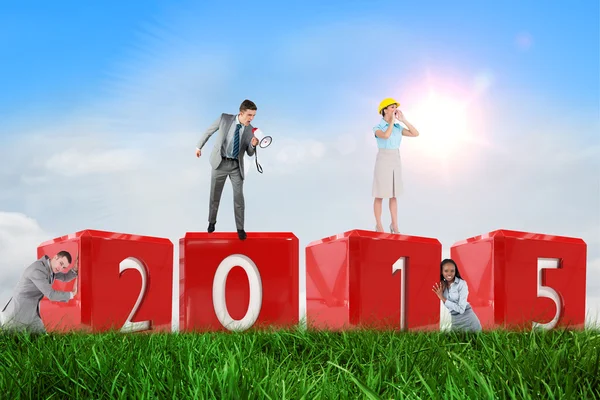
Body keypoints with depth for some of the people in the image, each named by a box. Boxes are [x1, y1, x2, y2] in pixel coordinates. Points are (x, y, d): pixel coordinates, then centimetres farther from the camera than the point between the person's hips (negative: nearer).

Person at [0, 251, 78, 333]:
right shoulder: (37, 270, -25)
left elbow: (65, 277, 21)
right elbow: (51, 294, -24)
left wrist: (75, 269, 1)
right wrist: (71, 295, -11)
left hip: (32, 313, 9)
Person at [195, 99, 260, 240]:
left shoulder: (250, 130, -6)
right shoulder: (224, 118, -11)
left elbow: (250, 153, 1)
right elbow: (209, 131, 5)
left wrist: (253, 145, -21)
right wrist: (199, 146, 13)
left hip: (236, 166, 1)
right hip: (220, 163, 0)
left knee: (239, 197, -6)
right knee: (215, 196, 12)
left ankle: (240, 228, 6)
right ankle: (212, 222, 34)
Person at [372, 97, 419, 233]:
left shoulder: (397, 127, 9)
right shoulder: (377, 128, -10)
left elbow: (415, 134, 1)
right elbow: (386, 135, -32)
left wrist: (403, 120, -5)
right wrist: (392, 120, -20)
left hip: (396, 162, 6)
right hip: (383, 162, -6)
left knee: (393, 195, 10)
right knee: (380, 195, 2)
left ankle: (394, 225, 18)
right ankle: (379, 226, 12)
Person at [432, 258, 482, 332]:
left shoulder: (462, 284, -15)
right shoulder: (442, 286, 1)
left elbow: (461, 309, -20)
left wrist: (443, 298, -18)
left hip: (468, 321, -5)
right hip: (455, 322, 5)